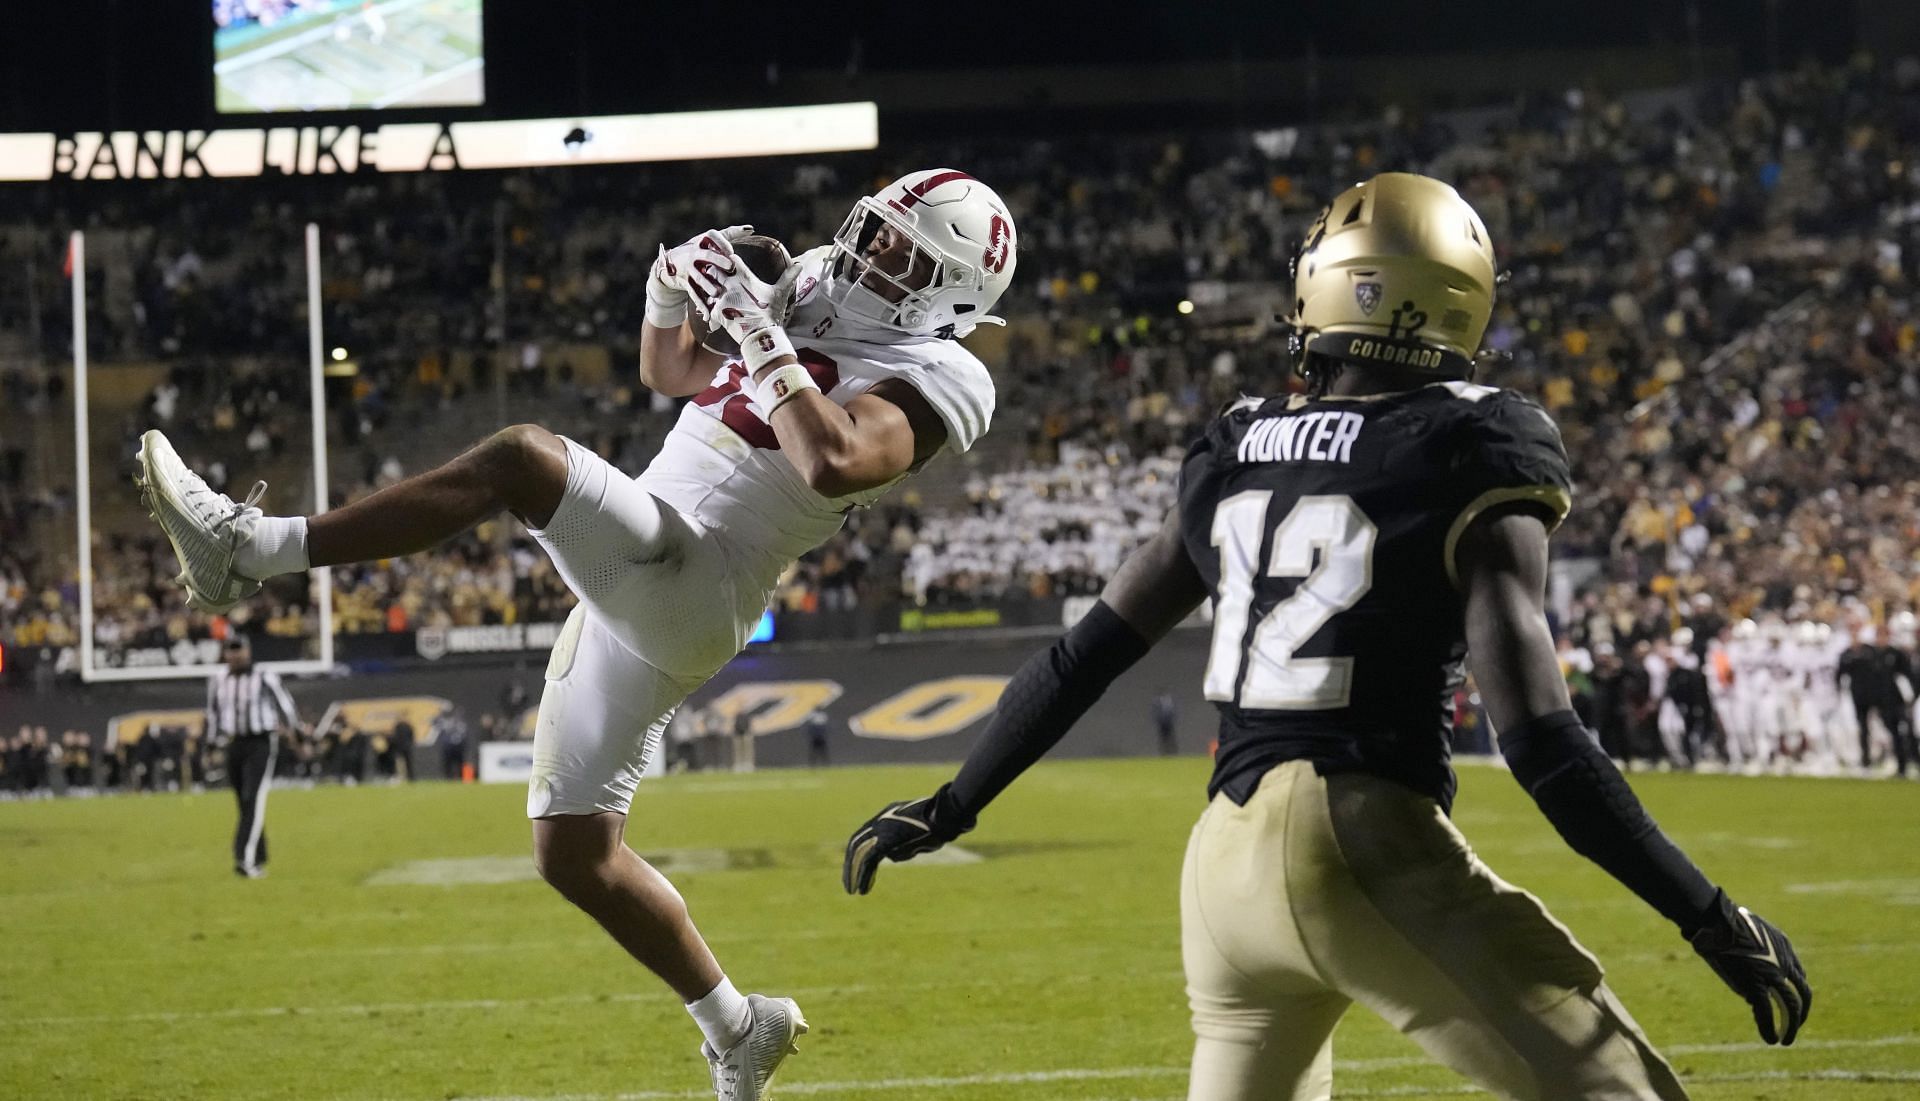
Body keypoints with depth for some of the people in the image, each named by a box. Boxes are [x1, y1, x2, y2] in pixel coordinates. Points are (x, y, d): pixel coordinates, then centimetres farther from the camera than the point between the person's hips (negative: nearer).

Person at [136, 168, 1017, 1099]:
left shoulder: (931, 376, -6)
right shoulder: (824, 327, 21)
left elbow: (835, 461, -27)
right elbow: (669, 373, 33)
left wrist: (759, 334, -20)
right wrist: (674, 291, 13)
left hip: (689, 590, -10)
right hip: (632, 598, 10)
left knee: (522, 457, -30)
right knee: (575, 855, 10)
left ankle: (254, 549, -33)